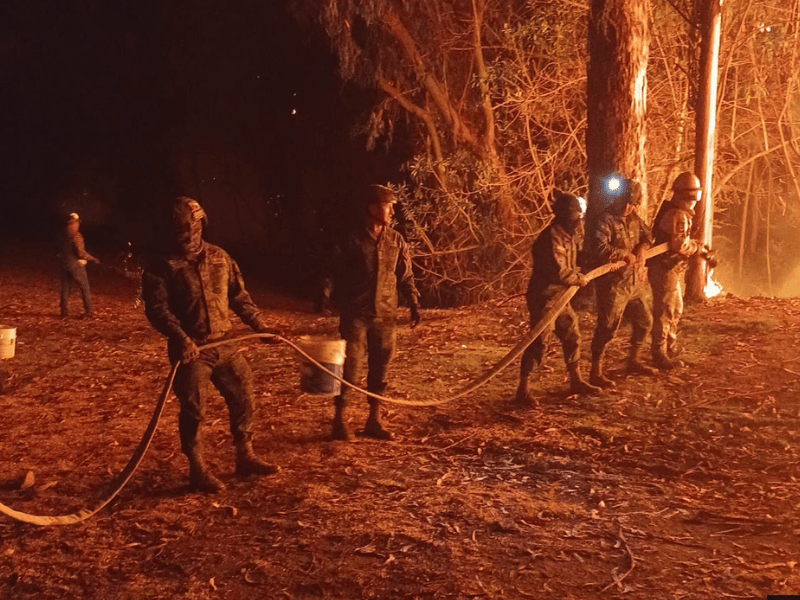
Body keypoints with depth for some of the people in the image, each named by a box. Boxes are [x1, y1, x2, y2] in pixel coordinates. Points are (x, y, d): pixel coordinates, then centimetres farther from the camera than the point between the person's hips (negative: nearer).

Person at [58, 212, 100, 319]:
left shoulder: (62, 235, 6)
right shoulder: (76, 235, -15)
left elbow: (60, 251, 11)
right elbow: (81, 252, -18)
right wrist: (92, 259, -5)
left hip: (63, 265, 6)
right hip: (75, 265, -6)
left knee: (65, 288, 11)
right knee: (85, 288, 4)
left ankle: (64, 312, 11)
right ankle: (88, 312, 4)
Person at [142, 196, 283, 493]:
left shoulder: (220, 257, 9)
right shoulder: (162, 266, -5)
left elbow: (239, 296, 16)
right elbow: (156, 308, -13)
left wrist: (260, 325, 10)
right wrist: (181, 338, -27)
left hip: (224, 344, 5)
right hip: (191, 349, -5)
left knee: (244, 399, 10)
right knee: (193, 410, -1)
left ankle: (245, 458, 27)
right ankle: (198, 471, 14)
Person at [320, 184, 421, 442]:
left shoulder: (396, 241, 7)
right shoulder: (353, 241, -3)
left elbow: (405, 276, 13)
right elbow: (335, 272, -1)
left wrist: (414, 304, 5)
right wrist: (326, 295, -18)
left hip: (385, 316, 4)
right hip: (356, 315, -4)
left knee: (379, 370, 8)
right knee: (351, 368, -5)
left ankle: (374, 420, 19)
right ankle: (339, 419, 8)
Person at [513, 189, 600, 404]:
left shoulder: (569, 233, 8)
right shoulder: (552, 237, -22)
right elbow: (558, 272, -28)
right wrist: (579, 279, -11)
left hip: (560, 295, 9)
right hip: (544, 297, -9)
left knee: (572, 336, 15)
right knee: (539, 341, -8)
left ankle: (576, 381, 30)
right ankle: (522, 390, -1)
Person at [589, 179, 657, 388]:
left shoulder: (634, 218, 9)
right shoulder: (606, 220, -17)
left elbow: (647, 234, 19)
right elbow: (600, 249, -28)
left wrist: (642, 248, -3)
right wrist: (625, 255, -18)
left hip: (637, 281, 9)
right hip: (614, 284, -8)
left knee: (644, 322, 20)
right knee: (607, 328, -5)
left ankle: (633, 361, 39)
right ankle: (596, 373, 3)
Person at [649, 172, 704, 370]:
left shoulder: (682, 214, 15)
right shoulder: (676, 215, -20)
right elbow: (680, 245, -25)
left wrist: (696, 245, 5)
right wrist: (698, 247, -8)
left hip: (675, 270, 11)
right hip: (666, 270, -11)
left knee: (675, 309, 23)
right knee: (665, 312, -4)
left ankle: (670, 347, 39)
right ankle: (660, 355, 3)